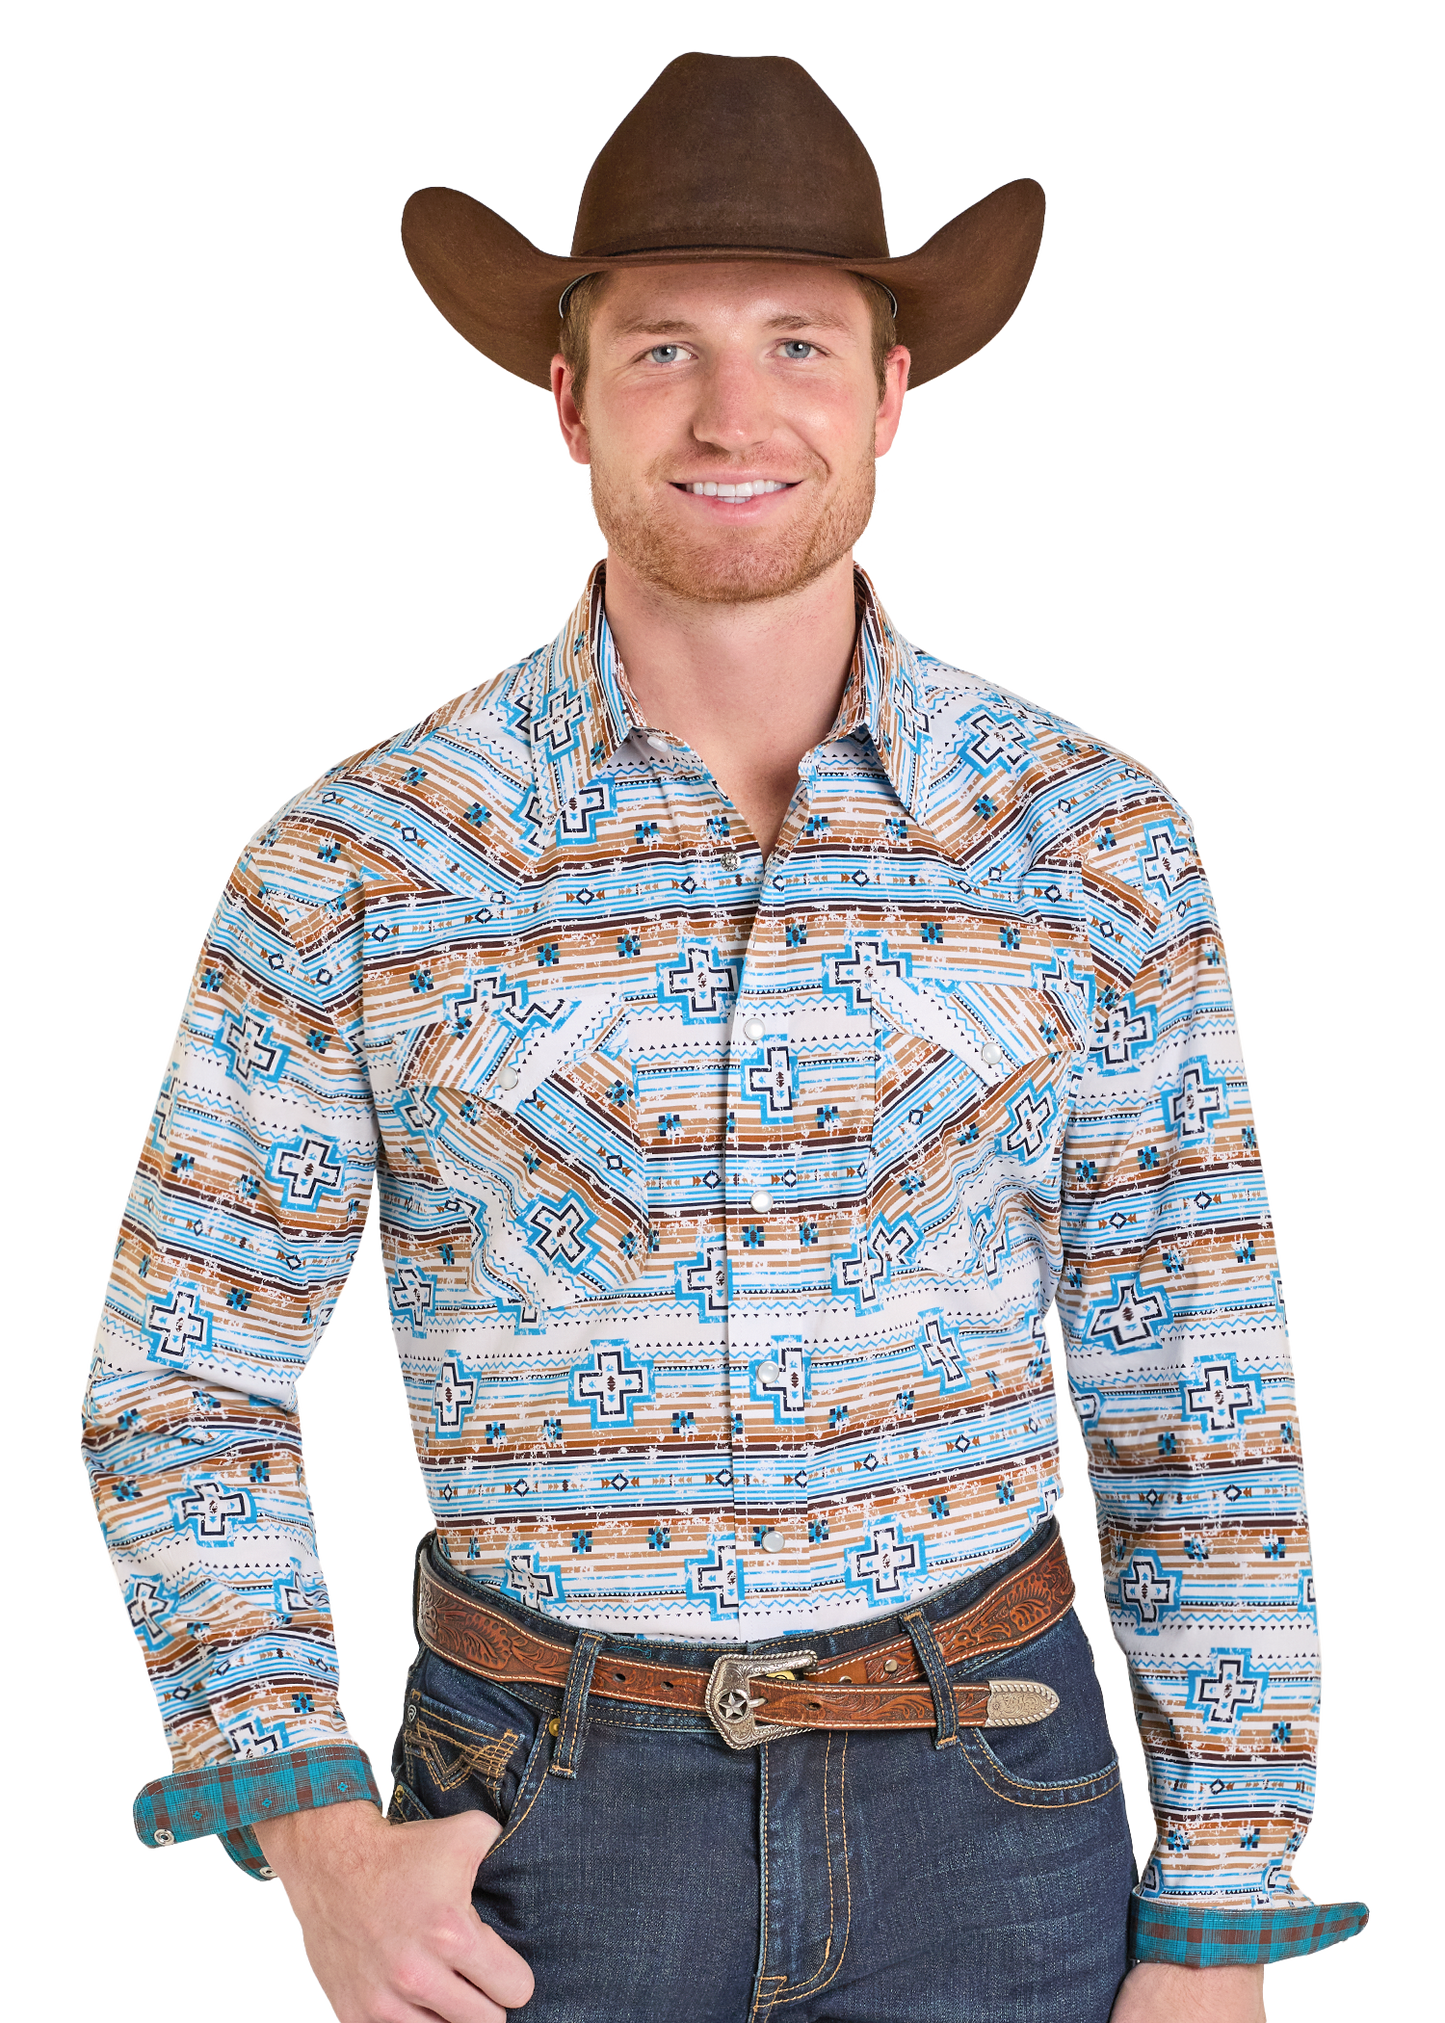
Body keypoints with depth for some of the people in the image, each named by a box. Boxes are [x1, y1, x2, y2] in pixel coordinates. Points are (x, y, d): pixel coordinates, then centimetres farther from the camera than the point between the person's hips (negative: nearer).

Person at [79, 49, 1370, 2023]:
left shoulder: (1099, 840, -6)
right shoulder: (350, 866, -8)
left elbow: (1204, 1408, -1)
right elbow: (180, 1381, -1)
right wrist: (313, 1839, -13)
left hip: (986, 1820, 1)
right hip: (545, 1851, 0)